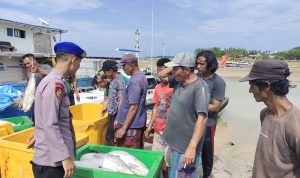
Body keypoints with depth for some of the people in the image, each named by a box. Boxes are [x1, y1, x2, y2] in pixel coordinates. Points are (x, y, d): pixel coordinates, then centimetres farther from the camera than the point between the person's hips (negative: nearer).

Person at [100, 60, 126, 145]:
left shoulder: (120, 82, -19)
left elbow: (121, 101, -22)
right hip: (111, 113, 9)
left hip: (116, 114, -9)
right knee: (109, 136, 18)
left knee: (112, 138, 3)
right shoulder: (113, 80, 9)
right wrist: (106, 106, 25)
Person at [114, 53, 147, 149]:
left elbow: (133, 107, -23)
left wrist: (124, 128, -18)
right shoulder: (141, 76, 9)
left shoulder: (134, 81, -22)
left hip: (132, 125, -10)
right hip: (138, 123, 10)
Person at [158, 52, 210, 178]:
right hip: (174, 142, 8)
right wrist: (173, 67, -2)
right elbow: (161, 75, 16)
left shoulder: (199, 87, -22)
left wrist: (192, 147, -30)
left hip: (186, 146, -8)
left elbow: (202, 118, -27)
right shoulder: (178, 81, 2)